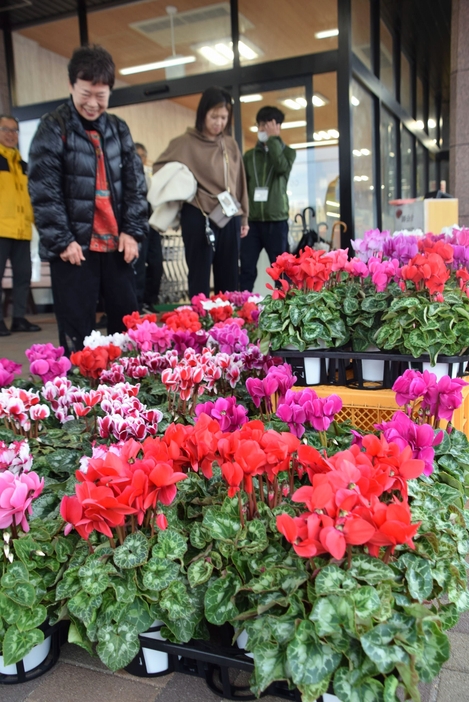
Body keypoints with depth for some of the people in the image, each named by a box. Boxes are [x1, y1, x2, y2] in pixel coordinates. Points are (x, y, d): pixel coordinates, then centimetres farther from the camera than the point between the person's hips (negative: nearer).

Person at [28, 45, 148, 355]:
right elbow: (44, 191, -6)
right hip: (74, 246, -4)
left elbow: (135, 183, 11)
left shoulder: (119, 129, 13)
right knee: (77, 331, -1)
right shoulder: (53, 128, -1)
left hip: (116, 245, 5)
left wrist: (133, 231, 0)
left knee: (128, 323, 9)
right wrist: (61, 240, -13)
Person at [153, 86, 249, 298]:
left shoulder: (231, 144, 11)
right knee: (200, 277, 1)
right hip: (199, 218, -5)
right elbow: (159, 167, 6)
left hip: (230, 219, 5)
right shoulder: (186, 143, -3)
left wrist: (243, 217, 15)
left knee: (229, 279, 9)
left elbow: (239, 182, 15)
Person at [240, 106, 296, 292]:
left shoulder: (287, 152, 9)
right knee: (247, 269, -2)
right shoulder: (249, 155, 16)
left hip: (276, 220, -2)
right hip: (251, 220, 2)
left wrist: (273, 138, -7)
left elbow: (282, 167, -14)